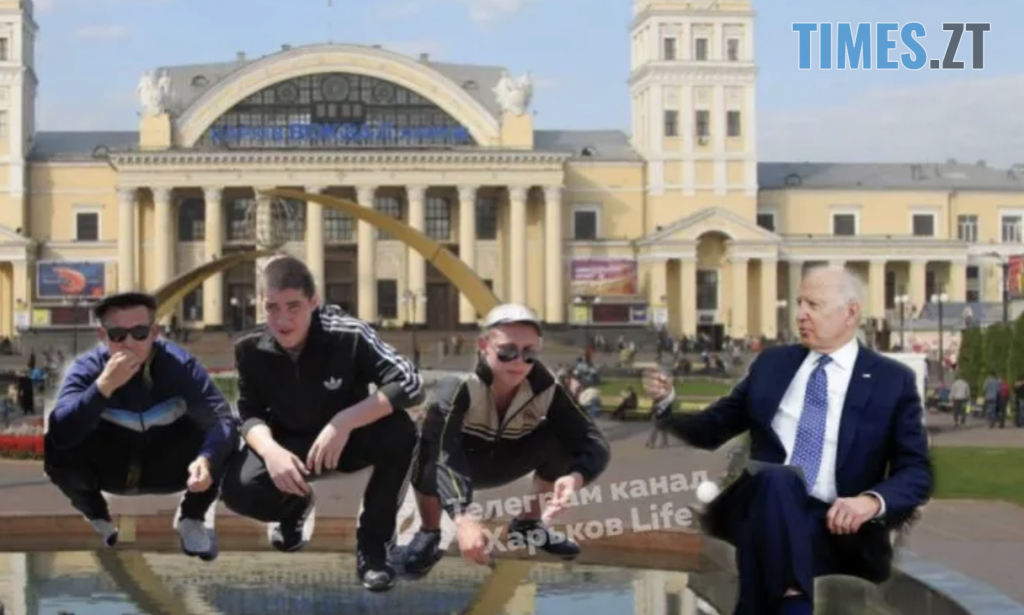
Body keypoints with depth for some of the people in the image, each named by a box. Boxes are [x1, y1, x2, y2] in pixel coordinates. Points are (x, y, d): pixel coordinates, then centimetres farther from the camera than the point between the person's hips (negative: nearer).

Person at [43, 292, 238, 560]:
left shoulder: (180, 364, -22)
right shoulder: (86, 368, -21)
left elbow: (223, 419, -33)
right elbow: (60, 434, -37)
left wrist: (206, 460, -53)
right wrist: (104, 385, -48)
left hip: (167, 467, 0)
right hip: (110, 467, 0)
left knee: (223, 440, -29)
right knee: (56, 448, -29)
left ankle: (192, 519, 1)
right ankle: (97, 519, 4)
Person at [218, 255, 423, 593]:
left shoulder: (349, 336, -26)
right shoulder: (250, 350, -17)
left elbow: (410, 384, -31)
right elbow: (250, 414, -10)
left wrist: (344, 422, -39)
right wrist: (270, 450, -33)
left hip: (349, 439, -2)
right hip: (289, 445, 2)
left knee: (399, 432, -34)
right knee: (238, 489, -28)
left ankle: (373, 540, -12)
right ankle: (295, 507, 12)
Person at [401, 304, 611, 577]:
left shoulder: (545, 387, -25)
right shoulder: (459, 385, -37)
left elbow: (593, 441, -26)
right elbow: (443, 454, -50)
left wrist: (576, 476, -50)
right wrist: (463, 518, -65)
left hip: (499, 462, 4)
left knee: (563, 438, -22)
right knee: (429, 455, -38)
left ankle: (529, 524, 5)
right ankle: (429, 534, -6)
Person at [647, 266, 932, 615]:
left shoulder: (893, 380, 9)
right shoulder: (772, 363, 17)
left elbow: (917, 473, 4)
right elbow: (713, 428, 20)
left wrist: (873, 501, -18)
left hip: (835, 525, -3)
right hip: (762, 508, 3)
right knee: (778, 478, -36)